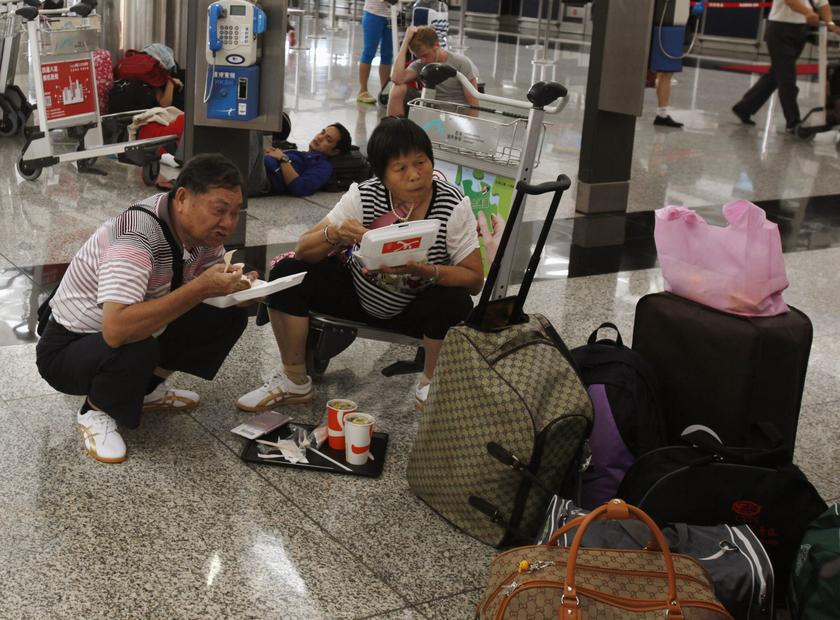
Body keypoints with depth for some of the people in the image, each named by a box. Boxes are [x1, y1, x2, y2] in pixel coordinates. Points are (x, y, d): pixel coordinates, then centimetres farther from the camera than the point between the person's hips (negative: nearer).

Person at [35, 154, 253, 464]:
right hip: (69, 348, -8)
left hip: (140, 335, 8)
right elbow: (116, 330, -46)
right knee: (136, 350, -38)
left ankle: (148, 389, 12)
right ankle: (96, 411, -5)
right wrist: (200, 288, -43)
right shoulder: (137, 235, -34)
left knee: (230, 316, -6)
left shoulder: (203, 229, -9)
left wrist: (238, 289, -20)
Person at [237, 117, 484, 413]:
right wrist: (335, 235, -39)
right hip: (357, 296, 2)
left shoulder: (453, 205, -21)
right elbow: (303, 250, -16)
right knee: (287, 272, -19)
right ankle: (294, 381, 0)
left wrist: (423, 271, -39)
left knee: (456, 301, -34)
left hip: (414, 312, -2)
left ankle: (429, 385, -4)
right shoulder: (363, 196, -17)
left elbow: (475, 278, -21)